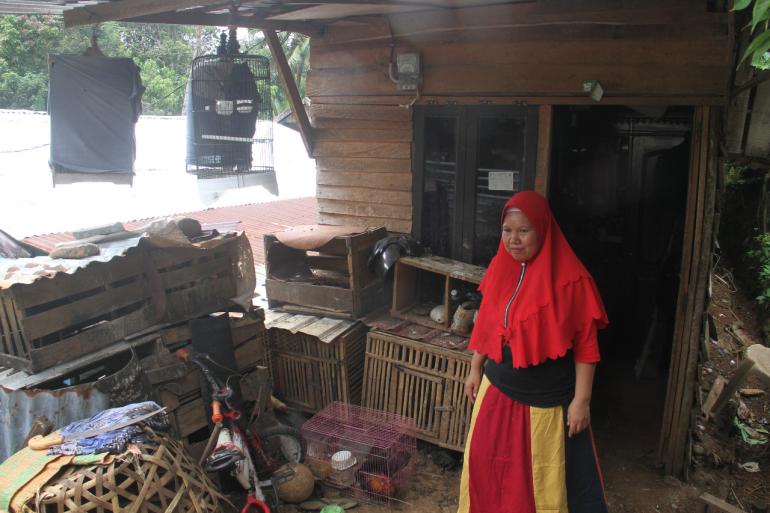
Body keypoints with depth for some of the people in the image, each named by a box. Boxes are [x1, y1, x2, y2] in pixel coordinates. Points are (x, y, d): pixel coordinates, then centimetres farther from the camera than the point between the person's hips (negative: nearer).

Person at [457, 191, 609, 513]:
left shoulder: (570, 279, -18)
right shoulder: (500, 268, -1)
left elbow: (585, 344, -14)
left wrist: (581, 399, -13)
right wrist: (475, 369, 13)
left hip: (546, 400, -5)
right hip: (497, 390, 6)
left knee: (546, 478, 10)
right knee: (487, 462, 18)